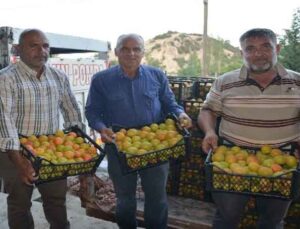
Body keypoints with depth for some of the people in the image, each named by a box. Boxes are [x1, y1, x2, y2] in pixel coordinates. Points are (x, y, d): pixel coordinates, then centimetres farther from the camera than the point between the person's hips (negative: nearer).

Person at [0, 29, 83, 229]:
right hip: (17, 151, -4)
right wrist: (19, 161, -27)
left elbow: (72, 111, 11)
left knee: (58, 200, 16)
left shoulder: (59, 77, 3)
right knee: (20, 204, 13)